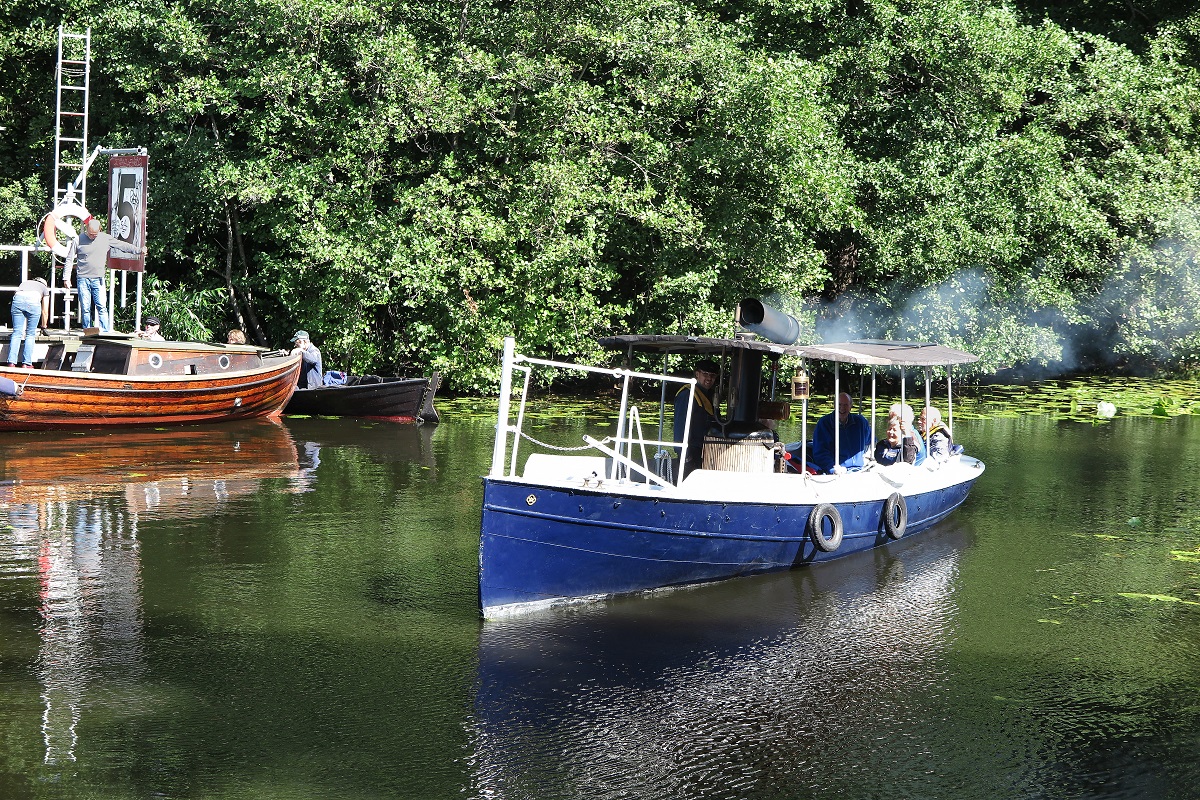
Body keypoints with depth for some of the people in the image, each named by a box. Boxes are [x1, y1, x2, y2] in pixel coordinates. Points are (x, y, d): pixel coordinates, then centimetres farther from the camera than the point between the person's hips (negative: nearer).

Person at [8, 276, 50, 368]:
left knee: (17, 333, 4)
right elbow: (45, 311, 33)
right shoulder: (44, 288, 34)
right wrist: (43, 326, 48)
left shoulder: (24, 283, 40)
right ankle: (26, 363, 3)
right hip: (33, 301, -2)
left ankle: (11, 362, -6)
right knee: (30, 334, 8)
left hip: (17, 299, 2)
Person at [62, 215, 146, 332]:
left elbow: (122, 246, 10)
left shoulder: (106, 239, 4)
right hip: (83, 279, -1)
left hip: (98, 279, 1)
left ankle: (105, 332, -9)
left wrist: (139, 251, 1)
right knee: (86, 308, 1)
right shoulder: (78, 240, 1)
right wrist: (66, 278, 3)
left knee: (102, 307, -8)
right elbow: (69, 259, 6)